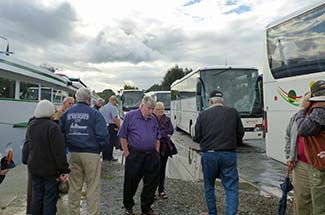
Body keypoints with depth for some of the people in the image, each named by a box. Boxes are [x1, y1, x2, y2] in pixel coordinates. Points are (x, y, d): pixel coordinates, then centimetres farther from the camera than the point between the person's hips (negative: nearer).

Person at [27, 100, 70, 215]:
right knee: (50, 199, 4)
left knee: (37, 197, 17)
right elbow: (59, 151, -21)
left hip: (34, 167, 7)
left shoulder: (31, 126, 5)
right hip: (50, 169, -7)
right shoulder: (52, 126, -20)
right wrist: (64, 170, -17)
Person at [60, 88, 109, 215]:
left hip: (72, 154, 5)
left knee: (74, 186, 15)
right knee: (93, 187, 5)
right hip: (91, 153, -5)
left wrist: (69, 145, 16)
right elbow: (103, 136, -13)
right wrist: (98, 149, 3)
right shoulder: (94, 114, -8)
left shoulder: (67, 113, 6)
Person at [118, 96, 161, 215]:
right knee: (131, 183, 7)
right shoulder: (130, 116, -4)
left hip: (151, 156, 4)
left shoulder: (153, 119, 10)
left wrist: (156, 153, 9)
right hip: (134, 155, -4)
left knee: (152, 183, 8)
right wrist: (127, 153, -7)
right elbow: (123, 136, -4)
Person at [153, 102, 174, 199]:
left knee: (162, 169, 11)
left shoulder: (167, 119, 12)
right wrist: (165, 134, -10)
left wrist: (160, 133, -11)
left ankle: (161, 190, 22)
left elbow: (171, 130, 0)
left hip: (164, 147, 4)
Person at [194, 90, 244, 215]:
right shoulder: (233, 112, 3)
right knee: (231, 187, 5)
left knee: (209, 186, 18)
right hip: (229, 154, 0)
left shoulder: (203, 115, 0)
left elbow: (197, 137, 2)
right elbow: (240, 133, 7)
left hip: (209, 154, 0)